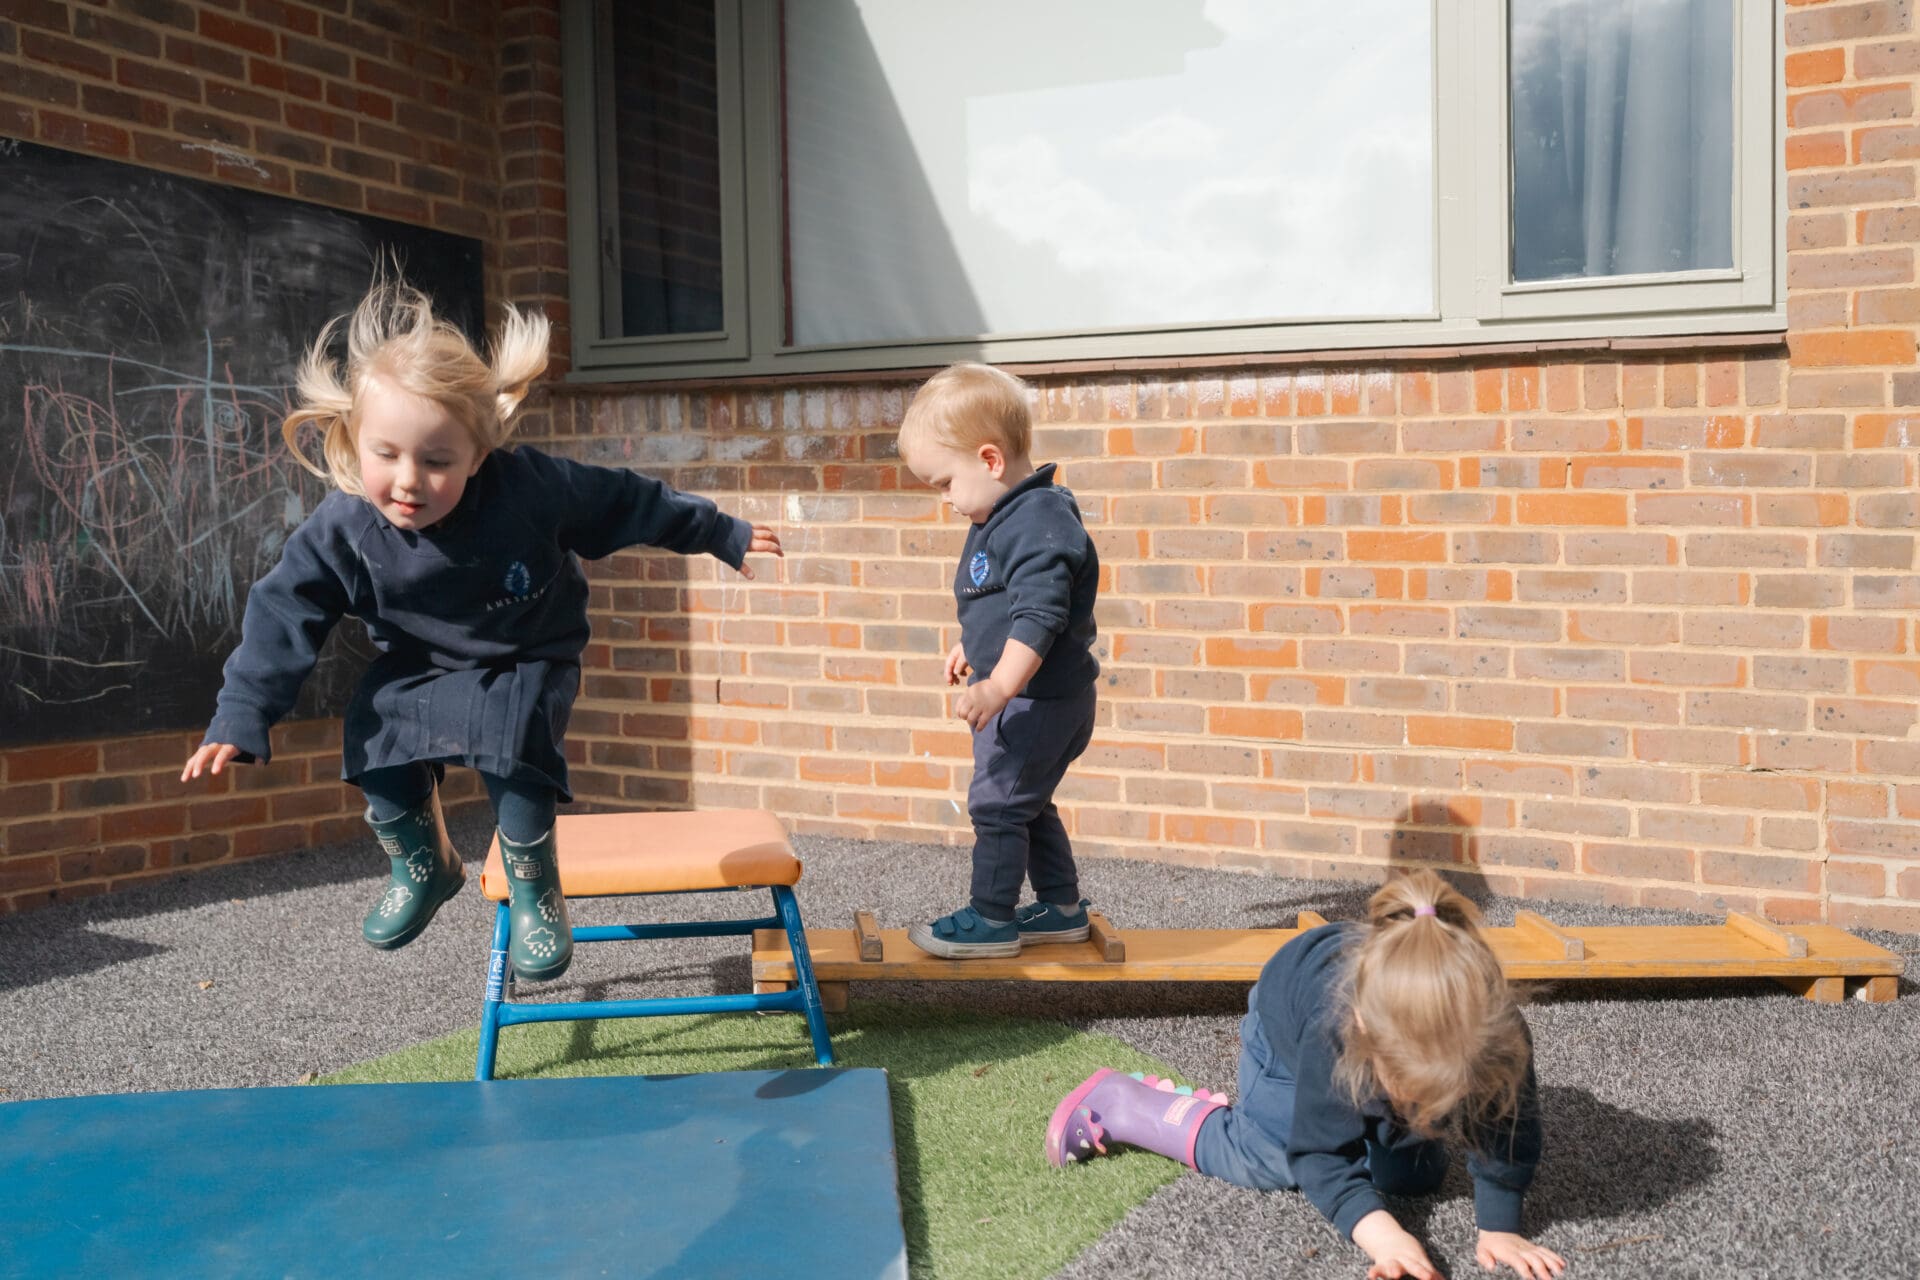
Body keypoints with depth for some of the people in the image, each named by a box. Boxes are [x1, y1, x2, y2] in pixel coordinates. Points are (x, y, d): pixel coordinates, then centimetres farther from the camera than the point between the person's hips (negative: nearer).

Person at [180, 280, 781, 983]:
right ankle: (423, 867, 18)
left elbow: (627, 504, -14)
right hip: (417, 667, 3)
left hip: (527, 661, -3)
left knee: (510, 747, -27)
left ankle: (533, 890, -5)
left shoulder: (532, 487, -29)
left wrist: (721, 534, -3)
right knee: (375, 742, -12)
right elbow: (282, 618, -14)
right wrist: (240, 717, -19)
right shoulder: (338, 533, -24)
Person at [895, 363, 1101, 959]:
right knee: (1027, 804, 19)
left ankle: (990, 919, 11)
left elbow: (1038, 616, -31)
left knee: (997, 802, -2)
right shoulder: (1004, 517, 10)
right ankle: (1062, 907, 31)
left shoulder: (1041, 524, -23)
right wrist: (973, 646, 35)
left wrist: (1000, 686, -37)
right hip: (1028, 700, 11)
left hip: (1040, 701, -11)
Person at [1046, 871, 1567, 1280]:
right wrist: (1378, 1230, -52)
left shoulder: (1497, 1029, -42)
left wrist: (1499, 1226, -36)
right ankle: (1112, 1101, 10)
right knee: (1262, 1159, -7)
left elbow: (1509, 1133, -27)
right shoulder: (1332, 1031, -48)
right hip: (1288, 1012, -4)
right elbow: (1322, 1153, -39)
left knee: (1416, 1174, 7)